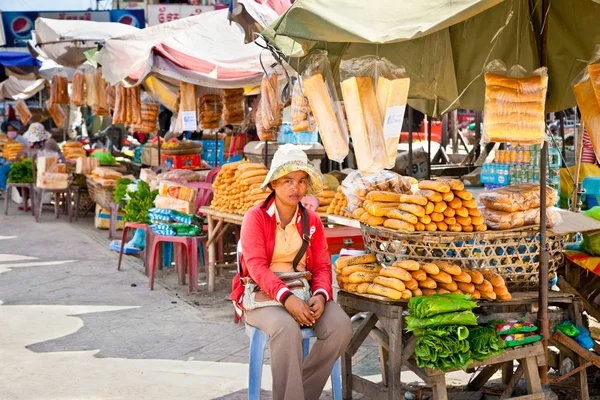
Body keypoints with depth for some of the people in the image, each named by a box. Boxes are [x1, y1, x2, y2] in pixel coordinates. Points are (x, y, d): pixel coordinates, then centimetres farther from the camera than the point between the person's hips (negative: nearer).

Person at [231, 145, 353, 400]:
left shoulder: (312, 221, 10)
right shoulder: (256, 217, -5)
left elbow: (322, 266, 6)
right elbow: (257, 265, -16)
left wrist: (320, 295, -16)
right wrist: (287, 298, -29)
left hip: (303, 292, 5)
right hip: (263, 293, -5)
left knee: (341, 327, -22)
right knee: (287, 329, -36)